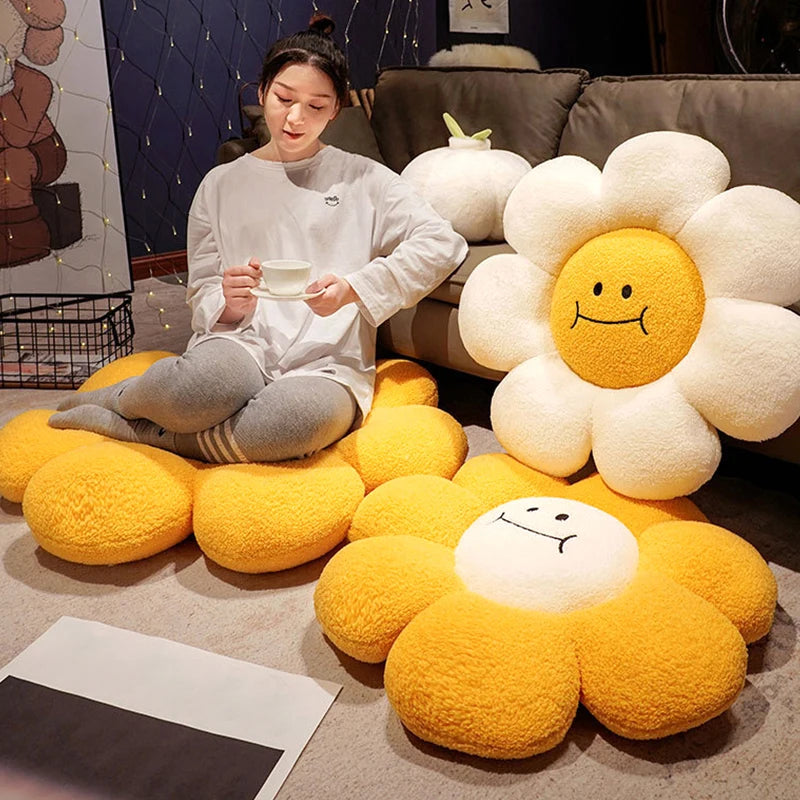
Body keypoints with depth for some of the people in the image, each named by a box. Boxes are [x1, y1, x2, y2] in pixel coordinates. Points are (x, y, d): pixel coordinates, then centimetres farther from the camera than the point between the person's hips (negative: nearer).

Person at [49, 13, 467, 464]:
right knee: (205, 381, -40)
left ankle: (140, 430, -17)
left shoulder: (363, 179, 12)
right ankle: (119, 398, -4)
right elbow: (201, 294, 16)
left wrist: (354, 288, -13)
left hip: (328, 363, 0)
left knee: (310, 412, -40)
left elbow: (442, 243, 0)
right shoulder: (222, 184, 17)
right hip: (241, 345, 0)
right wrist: (229, 305, -9)